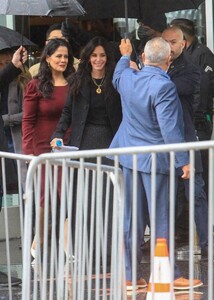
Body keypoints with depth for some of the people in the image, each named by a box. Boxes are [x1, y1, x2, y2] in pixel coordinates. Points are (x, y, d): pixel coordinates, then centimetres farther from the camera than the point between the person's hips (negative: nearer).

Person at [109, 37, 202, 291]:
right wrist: (183, 161, -17)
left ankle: (129, 275, 14)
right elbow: (169, 128, -22)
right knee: (162, 219, 0)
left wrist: (125, 56, 47)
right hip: (156, 160, -7)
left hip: (130, 157, 7)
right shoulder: (163, 86, -20)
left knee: (131, 218, 10)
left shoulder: (128, 78, 2)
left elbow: (117, 77, 29)